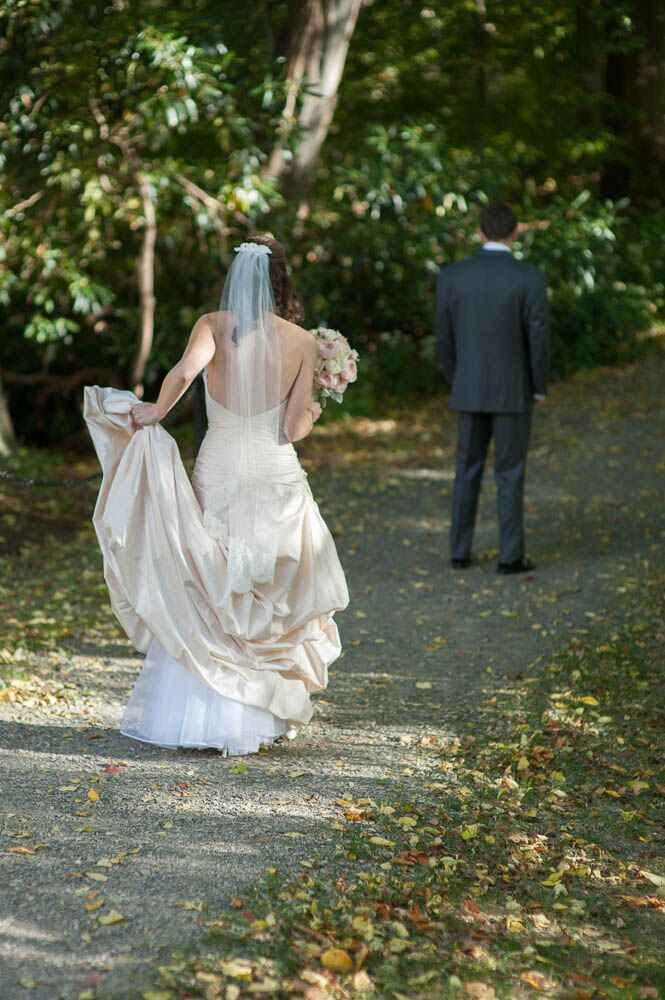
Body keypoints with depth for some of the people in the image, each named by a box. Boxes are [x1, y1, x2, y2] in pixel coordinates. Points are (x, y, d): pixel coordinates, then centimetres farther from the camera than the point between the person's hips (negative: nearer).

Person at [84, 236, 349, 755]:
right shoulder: (302, 341, -3)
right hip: (276, 476, -1)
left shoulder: (212, 325, -4)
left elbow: (185, 370, -25)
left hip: (218, 472, 1)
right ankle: (254, 717, 16)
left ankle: (193, 712, 14)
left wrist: (155, 412, -9)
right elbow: (295, 429, -5)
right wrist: (313, 414, 16)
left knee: (204, 592, 13)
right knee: (270, 596, 12)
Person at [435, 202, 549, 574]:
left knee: (468, 471, 13)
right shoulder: (531, 278, -13)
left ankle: (461, 551, 14)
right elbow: (538, 339, -11)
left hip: (470, 390, 3)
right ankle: (511, 555, 7)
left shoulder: (451, 276, -4)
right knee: (511, 474, 5)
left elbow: (445, 339, 2)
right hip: (513, 390, -3)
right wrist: (541, 387, 5)